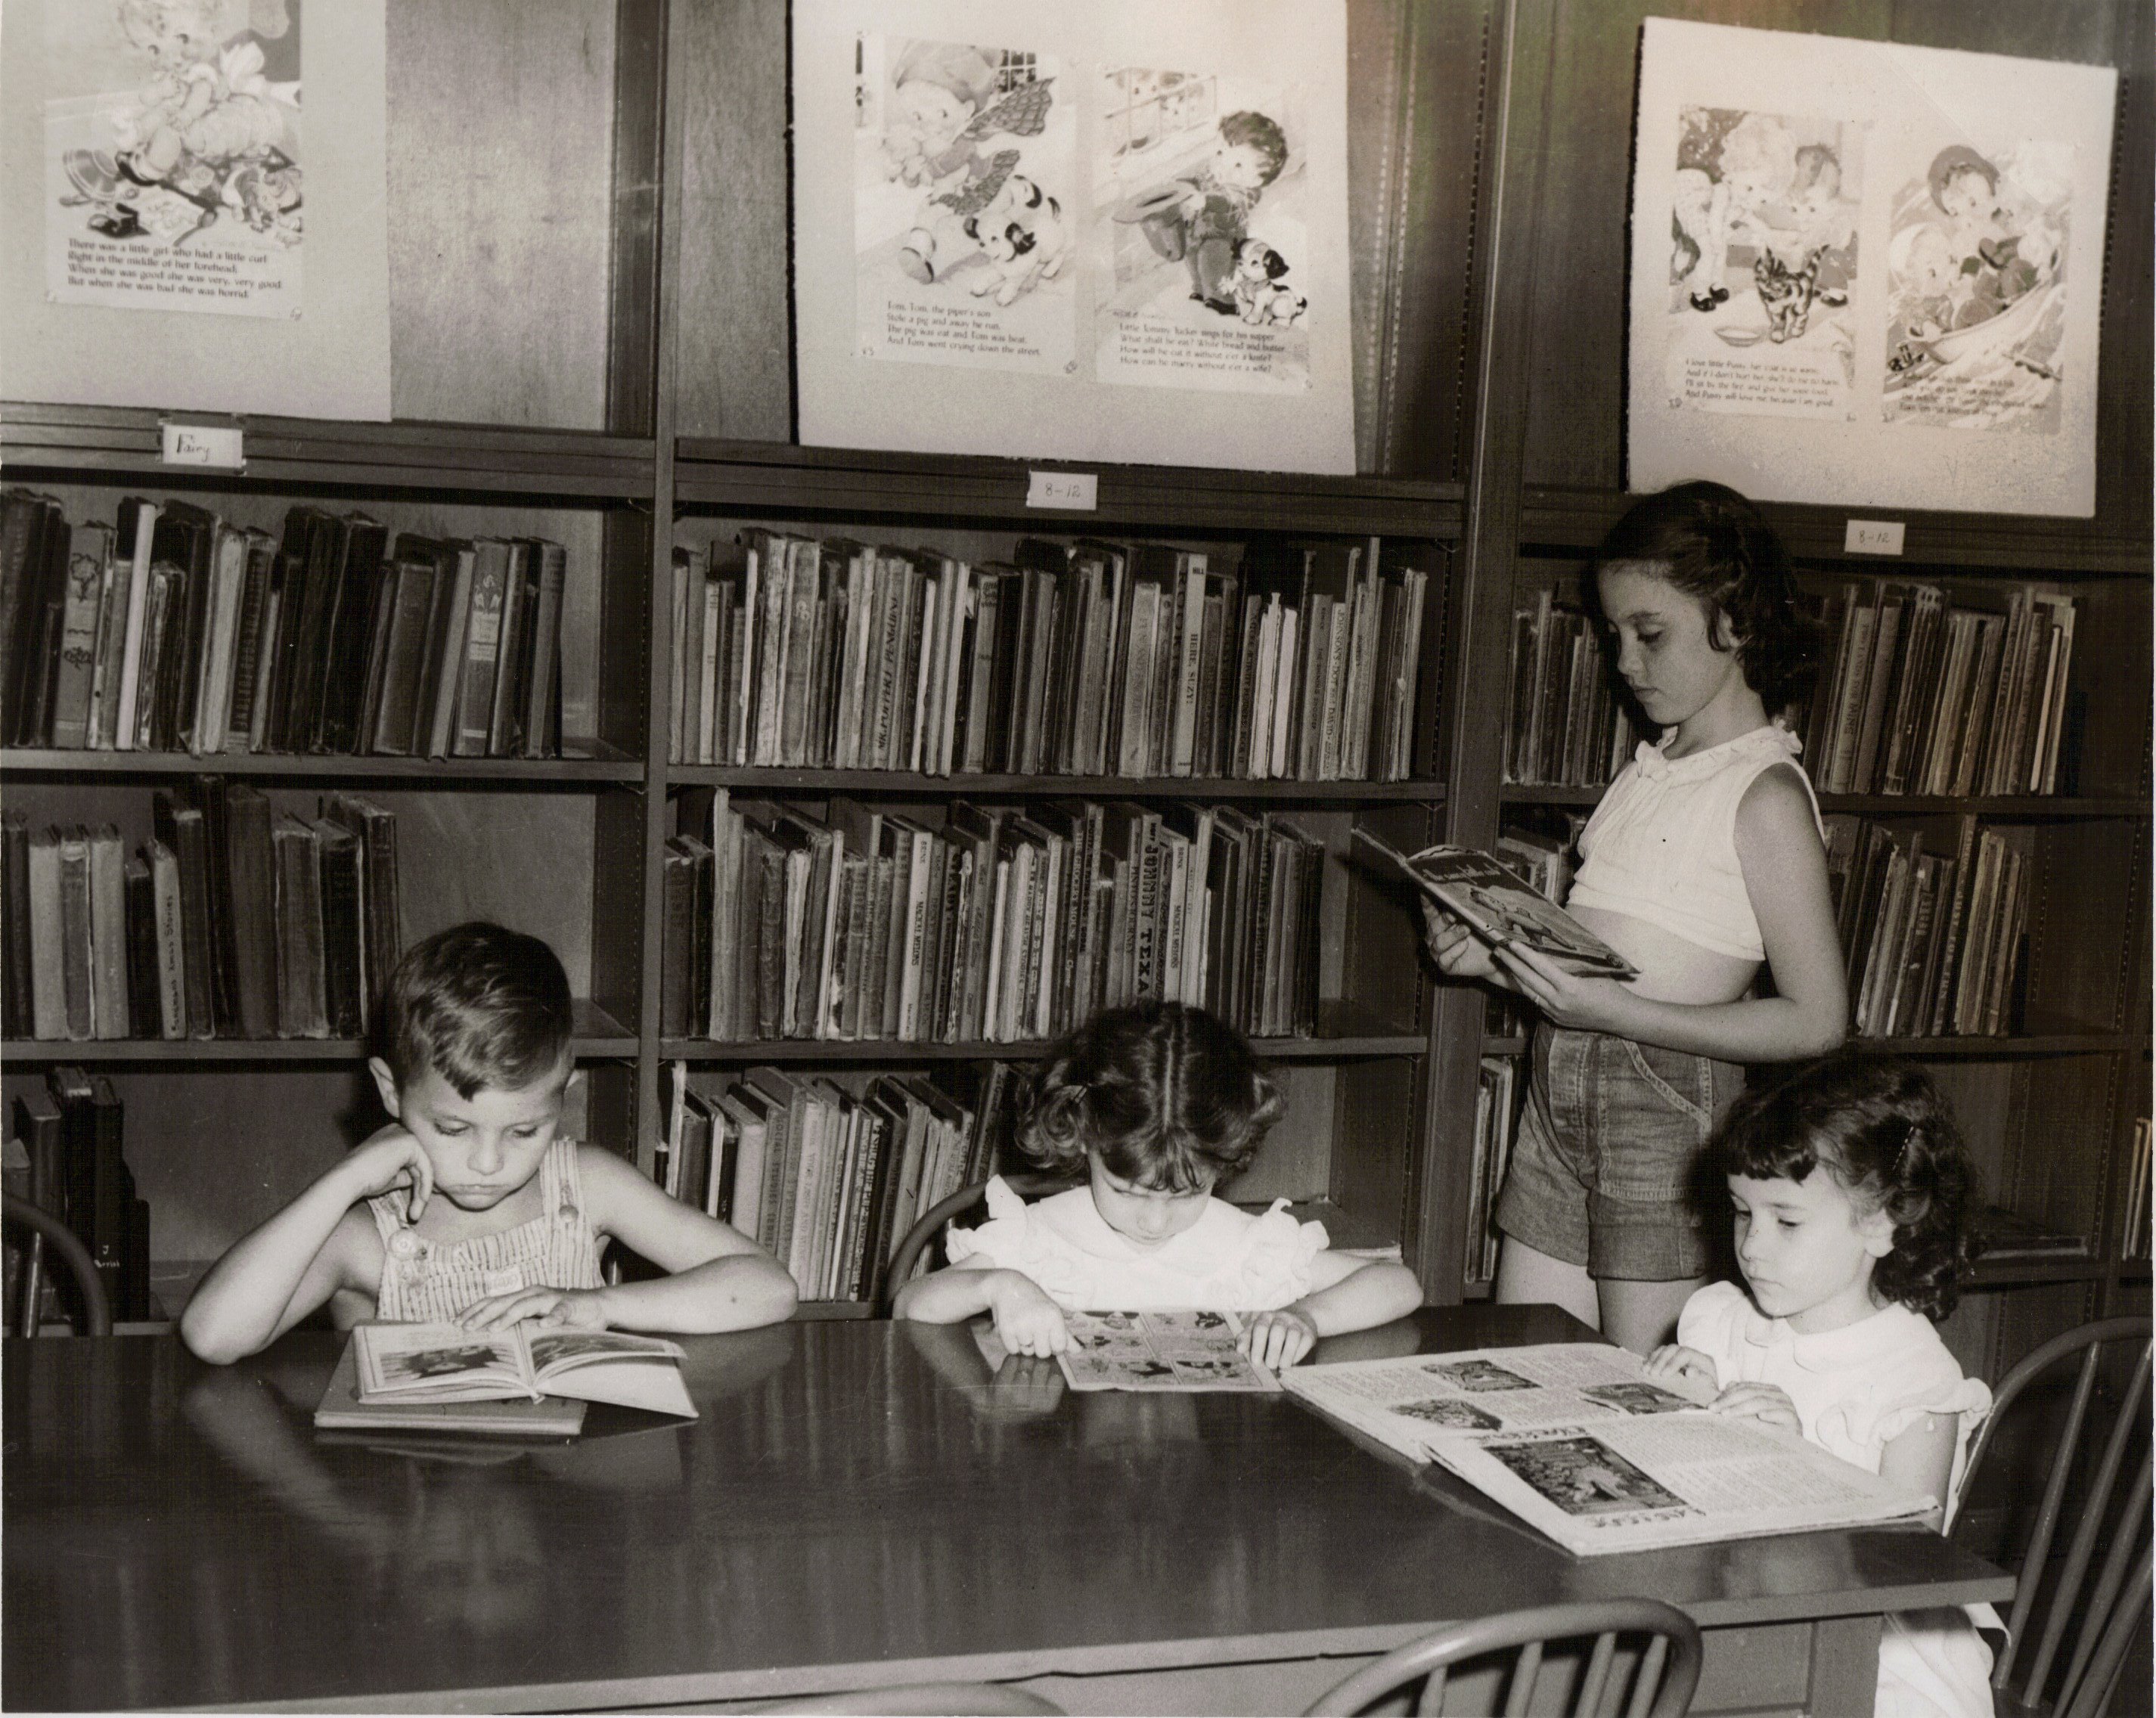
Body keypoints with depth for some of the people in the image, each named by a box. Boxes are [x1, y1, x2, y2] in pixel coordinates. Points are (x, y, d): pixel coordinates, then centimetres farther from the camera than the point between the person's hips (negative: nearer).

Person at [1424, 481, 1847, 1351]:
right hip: (1559, 1090, 7)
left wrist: (1621, 1013, -21)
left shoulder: (1766, 795, -9)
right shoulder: (1648, 770, 15)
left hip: (1665, 1105, -7)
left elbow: (1816, 1022, -14)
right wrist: (1498, 959, 2)